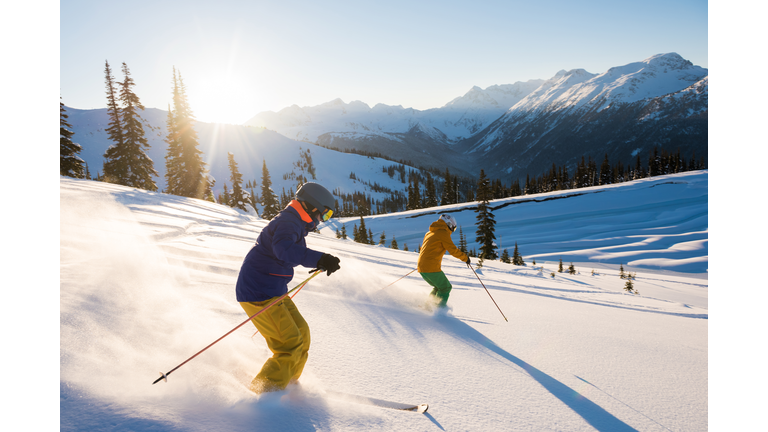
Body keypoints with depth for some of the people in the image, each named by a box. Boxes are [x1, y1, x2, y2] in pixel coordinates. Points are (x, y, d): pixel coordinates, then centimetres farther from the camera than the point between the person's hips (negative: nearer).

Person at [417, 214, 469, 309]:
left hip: (421, 267, 8)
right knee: (446, 288, 5)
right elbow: (453, 250, -7)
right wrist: (465, 258, 8)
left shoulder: (429, 232, 21)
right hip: (432, 268, -8)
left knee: (439, 287, 22)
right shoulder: (443, 233, -5)